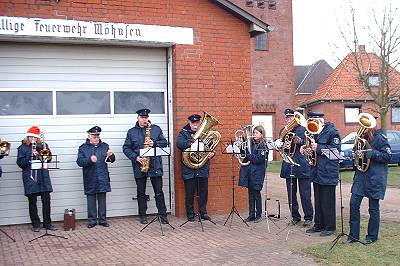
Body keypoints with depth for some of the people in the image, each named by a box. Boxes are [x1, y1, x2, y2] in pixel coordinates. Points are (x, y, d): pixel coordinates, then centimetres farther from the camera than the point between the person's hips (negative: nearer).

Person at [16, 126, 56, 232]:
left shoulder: (42, 145, 11)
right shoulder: (23, 147, 3)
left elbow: (48, 159, 8)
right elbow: (20, 163, -4)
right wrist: (30, 156, -16)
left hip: (43, 176, 2)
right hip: (30, 177, -2)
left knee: (46, 200, 2)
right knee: (32, 202, 3)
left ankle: (47, 223, 12)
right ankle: (36, 224, 14)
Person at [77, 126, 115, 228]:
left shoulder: (104, 146, 8)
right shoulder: (83, 148, 3)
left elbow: (111, 160, 5)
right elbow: (79, 162, -7)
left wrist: (111, 156, -18)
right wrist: (89, 160, -23)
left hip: (102, 178, 1)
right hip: (90, 179, -1)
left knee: (102, 199, 6)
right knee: (91, 199, 5)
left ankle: (103, 220, 15)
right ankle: (92, 220, 15)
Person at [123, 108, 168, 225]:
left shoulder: (156, 129, 8)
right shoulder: (131, 132, 7)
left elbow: (164, 142, 7)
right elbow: (126, 148, 4)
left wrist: (155, 143, -12)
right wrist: (135, 157, -10)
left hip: (155, 165, -1)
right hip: (139, 166, 1)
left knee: (159, 192, -1)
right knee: (141, 192, 8)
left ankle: (163, 215, 7)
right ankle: (143, 216, 18)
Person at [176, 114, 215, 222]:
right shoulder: (184, 133, 2)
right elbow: (179, 143, -18)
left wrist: (212, 153, -9)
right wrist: (194, 142, -29)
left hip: (203, 168, 3)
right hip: (189, 169, -3)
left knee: (203, 191, 8)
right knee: (190, 193, 3)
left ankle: (203, 212, 21)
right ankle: (190, 214, 15)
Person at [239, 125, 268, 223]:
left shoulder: (263, 146, -8)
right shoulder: (251, 143, 11)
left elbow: (258, 159, -17)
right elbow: (246, 155, 14)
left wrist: (248, 155, -17)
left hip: (257, 173, -6)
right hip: (249, 172, 6)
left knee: (256, 194, 1)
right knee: (250, 194, 10)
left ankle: (258, 215, 11)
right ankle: (251, 215, 16)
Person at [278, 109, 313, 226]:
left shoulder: (303, 130, 2)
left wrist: (299, 141, -26)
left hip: (302, 166, -4)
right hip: (289, 167, 4)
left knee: (305, 194, -2)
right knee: (291, 194, 8)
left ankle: (308, 217, 8)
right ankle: (295, 216, 18)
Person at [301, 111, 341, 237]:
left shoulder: (332, 132, -10)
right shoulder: (315, 133, 15)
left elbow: (336, 149, -19)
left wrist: (318, 148, -23)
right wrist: (306, 149, 4)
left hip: (328, 173, -8)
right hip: (316, 172, 8)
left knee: (328, 202, -2)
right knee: (318, 201, 14)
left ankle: (330, 227, 7)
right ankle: (318, 225, 23)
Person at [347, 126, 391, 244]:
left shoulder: (380, 138, -8)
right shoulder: (362, 138, 13)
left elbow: (387, 156, -13)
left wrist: (373, 153, -24)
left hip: (375, 178, -6)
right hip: (361, 176, 7)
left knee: (373, 208, 4)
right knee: (354, 204, 1)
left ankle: (372, 236, 17)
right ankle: (353, 235, 10)